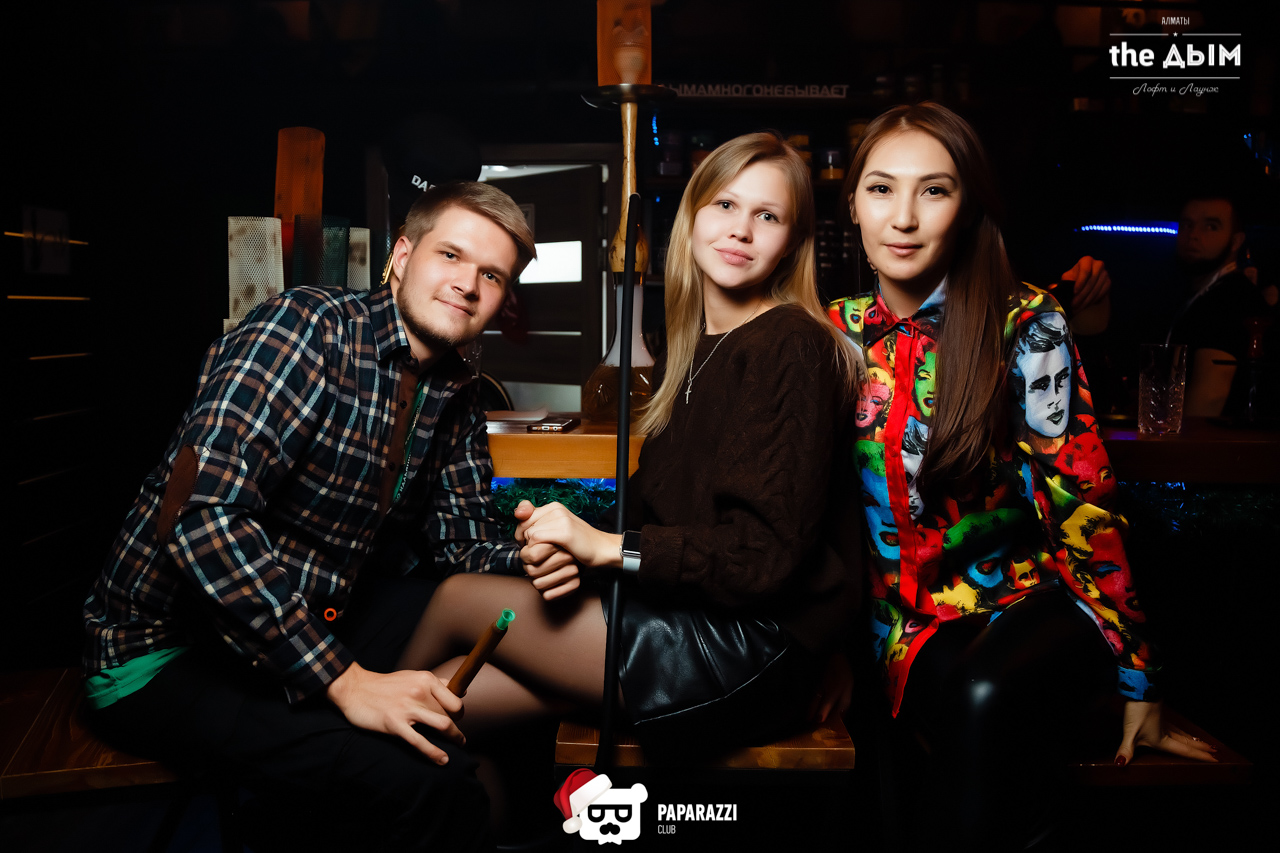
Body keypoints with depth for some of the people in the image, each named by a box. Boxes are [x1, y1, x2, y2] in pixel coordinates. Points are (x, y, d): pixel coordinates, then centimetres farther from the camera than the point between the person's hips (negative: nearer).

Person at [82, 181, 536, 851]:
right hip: (172, 649, -8)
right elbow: (202, 517, -29)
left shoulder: (456, 396, 6)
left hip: (316, 623, 8)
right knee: (424, 782, -29)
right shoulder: (307, 325, -19)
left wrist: (531, 561, -17)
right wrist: (345, 681, -29)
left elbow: (462, 538, 8)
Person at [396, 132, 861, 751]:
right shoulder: (693, 346, 12)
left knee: (458, 598, 0)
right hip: (691, 608, 7)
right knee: (449, 694, -4)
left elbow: (768, 550, -20)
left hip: (758, 645, -7)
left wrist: (604, 545, -18)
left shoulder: (791, 347, -15)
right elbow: (651, 501, 10)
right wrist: (574, 548, -9)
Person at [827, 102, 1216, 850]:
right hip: (919, 621, 2)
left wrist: (1137, 679, -5)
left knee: (985, 699, -35)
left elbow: (1081, 498, -7)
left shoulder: (1025, 323, -7)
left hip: (1041, 598, -2)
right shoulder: (840, 332, 2)